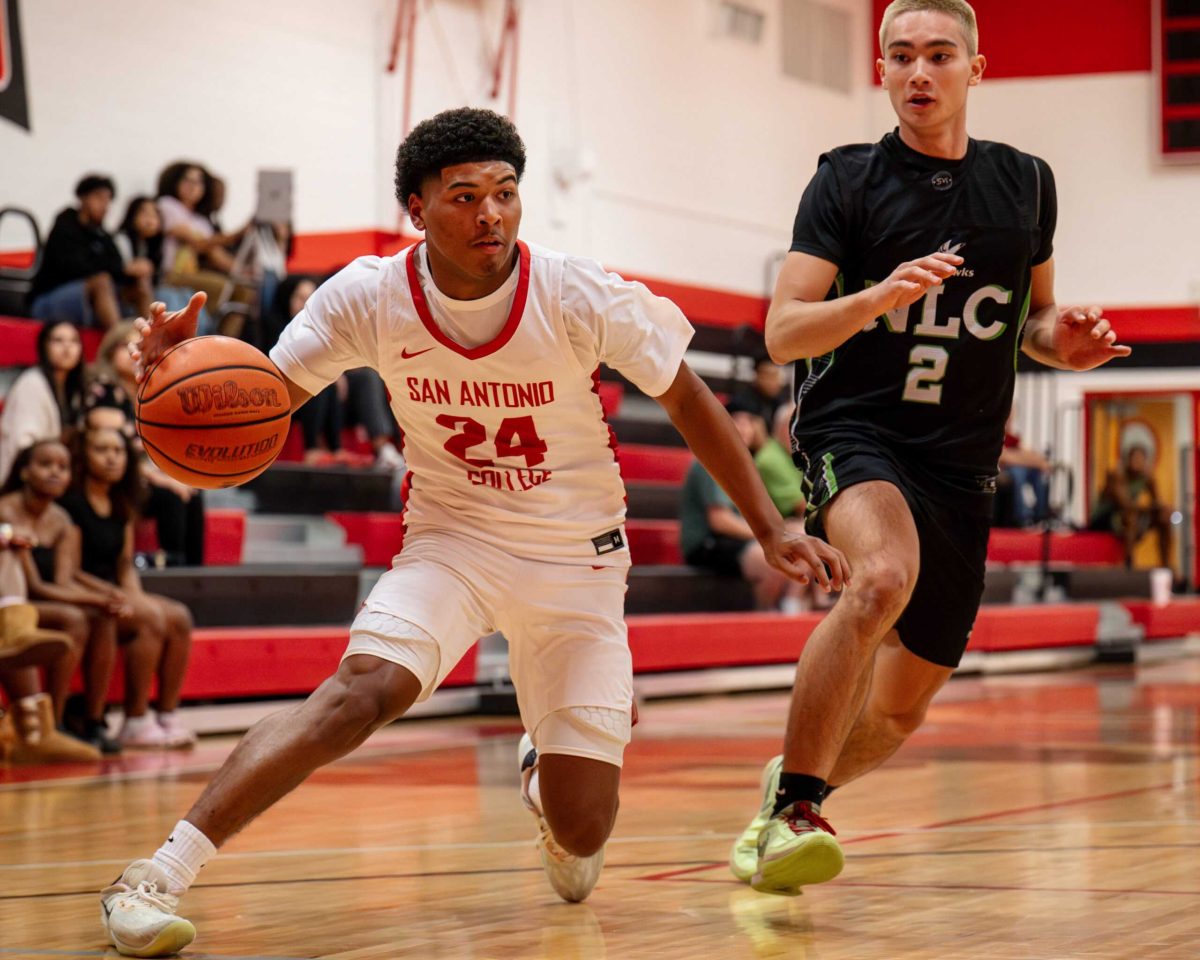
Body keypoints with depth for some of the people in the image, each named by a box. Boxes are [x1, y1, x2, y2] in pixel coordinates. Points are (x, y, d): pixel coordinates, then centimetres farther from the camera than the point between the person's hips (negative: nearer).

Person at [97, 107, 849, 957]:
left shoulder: (582, 298, -19)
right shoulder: (368, 298, -15)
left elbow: (687, 400, -5)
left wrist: (769, 528, -5)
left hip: (576, 559, 0)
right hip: (451, 541, 0)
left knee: (581, 832, -3)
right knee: (366, 688, -31)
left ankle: (544, 776, 37)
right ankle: (161, 874, -29)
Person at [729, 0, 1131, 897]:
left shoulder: (1026, 183, 8)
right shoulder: (848, 180, -3)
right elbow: (783, 332, -8)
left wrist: (1064, 341, -2)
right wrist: (883, 295, -26)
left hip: (961, 465, 5)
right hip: (853, 428, -4)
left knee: (902, 707, 9)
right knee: (886, 575, -37)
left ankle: (793, 790, 39)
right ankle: (794, 805, -27)